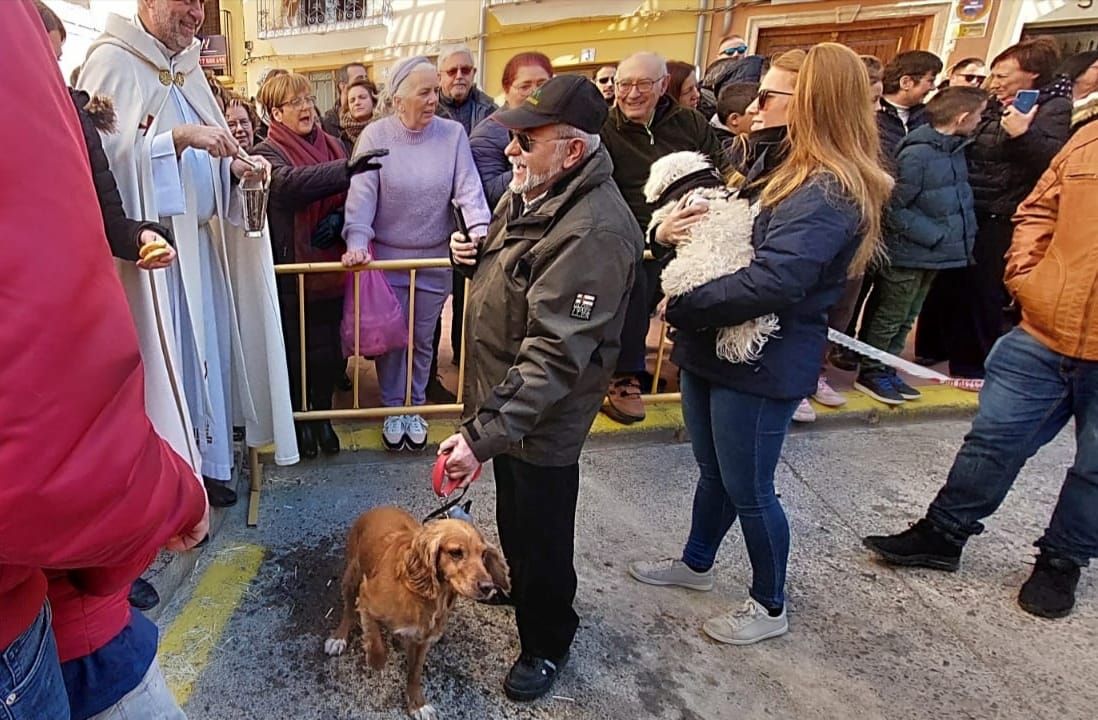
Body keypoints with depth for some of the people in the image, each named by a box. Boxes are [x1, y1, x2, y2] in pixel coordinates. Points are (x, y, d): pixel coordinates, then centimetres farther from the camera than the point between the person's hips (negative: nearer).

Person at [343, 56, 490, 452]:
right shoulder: (375, 135, -7)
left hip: (435, 257, 1)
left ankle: (414, 407, 31)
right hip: (386, 255, -1)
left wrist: (481, 232, -24)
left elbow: (469, 187, -9)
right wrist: (357, 242, -26)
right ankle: (393, 409, 27)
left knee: (423, 338, 12)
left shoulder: (453, 134, -3)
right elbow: (362, 192, -14)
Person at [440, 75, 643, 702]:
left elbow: (554, 356, -33)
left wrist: (483, 435, -35)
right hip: (501, 393, 9)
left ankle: (547, 645, 37)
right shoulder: (531, 189, 1)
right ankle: (521, 583, 57)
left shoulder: (595, 230, -30)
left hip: (542, 420, -9)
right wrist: (473, 255, -3)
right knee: (512, 511, 30)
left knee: (541, 533, 12)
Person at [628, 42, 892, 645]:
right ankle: (696, 564, 45)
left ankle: (769, 607, 31)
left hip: (762, 364, -9)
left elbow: (773, 282, -31)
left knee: (748, 489, 7)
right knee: (713, 472, 23)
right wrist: (671, 230, -6)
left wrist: (682, 307, -20)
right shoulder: (784, 173, 10)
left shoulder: (829, 192, -20)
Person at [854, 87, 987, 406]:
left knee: (906, 318, 17)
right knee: (889, 317, 5)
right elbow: (894, 208, -20)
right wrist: (935, 235, -19)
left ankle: (886, 369, 30)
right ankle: (871, 373, 20)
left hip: (934, 253, 9)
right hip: (909, 254, -8)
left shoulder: (954, 147, 5)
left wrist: (963, 232, 4)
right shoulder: (917, 154, -21)